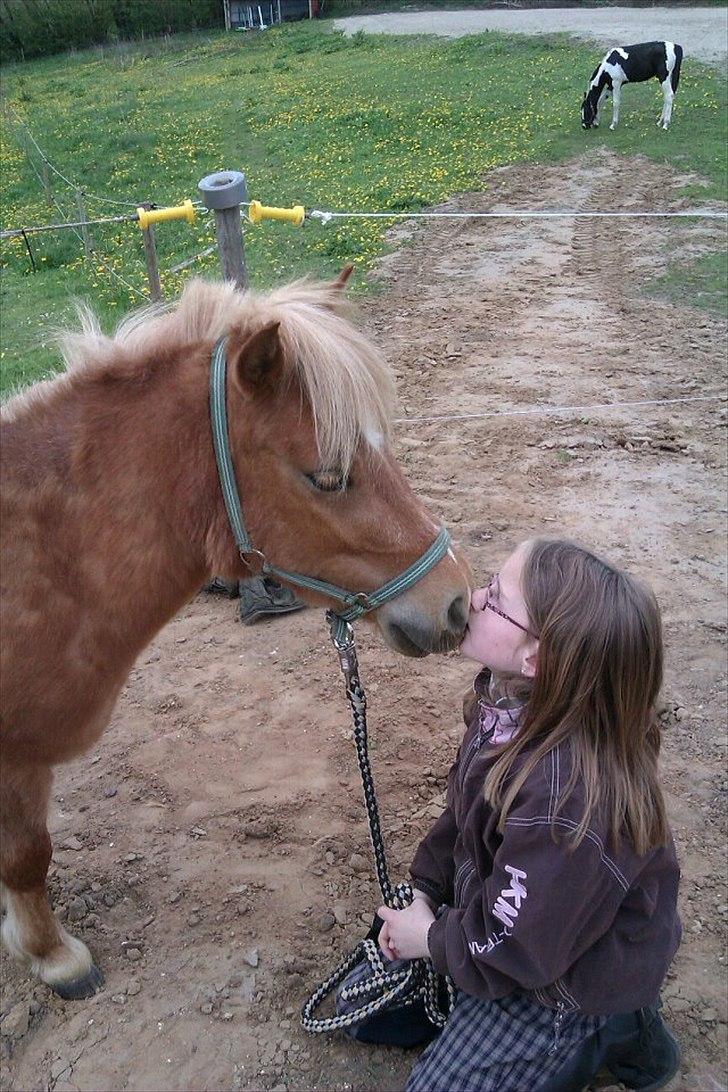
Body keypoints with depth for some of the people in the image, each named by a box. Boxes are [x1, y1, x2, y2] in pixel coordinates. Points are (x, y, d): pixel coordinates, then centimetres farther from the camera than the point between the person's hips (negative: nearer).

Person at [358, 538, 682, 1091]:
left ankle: (606, 1033, 11)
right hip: (492, 913, 8)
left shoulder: (565, 799, -41)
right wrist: (422, 894, -4)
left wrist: (430, 938, -11)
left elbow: (511, 951, -27)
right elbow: (463, 809, 3)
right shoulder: (506, 699, -16)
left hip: (564, 981, -8)